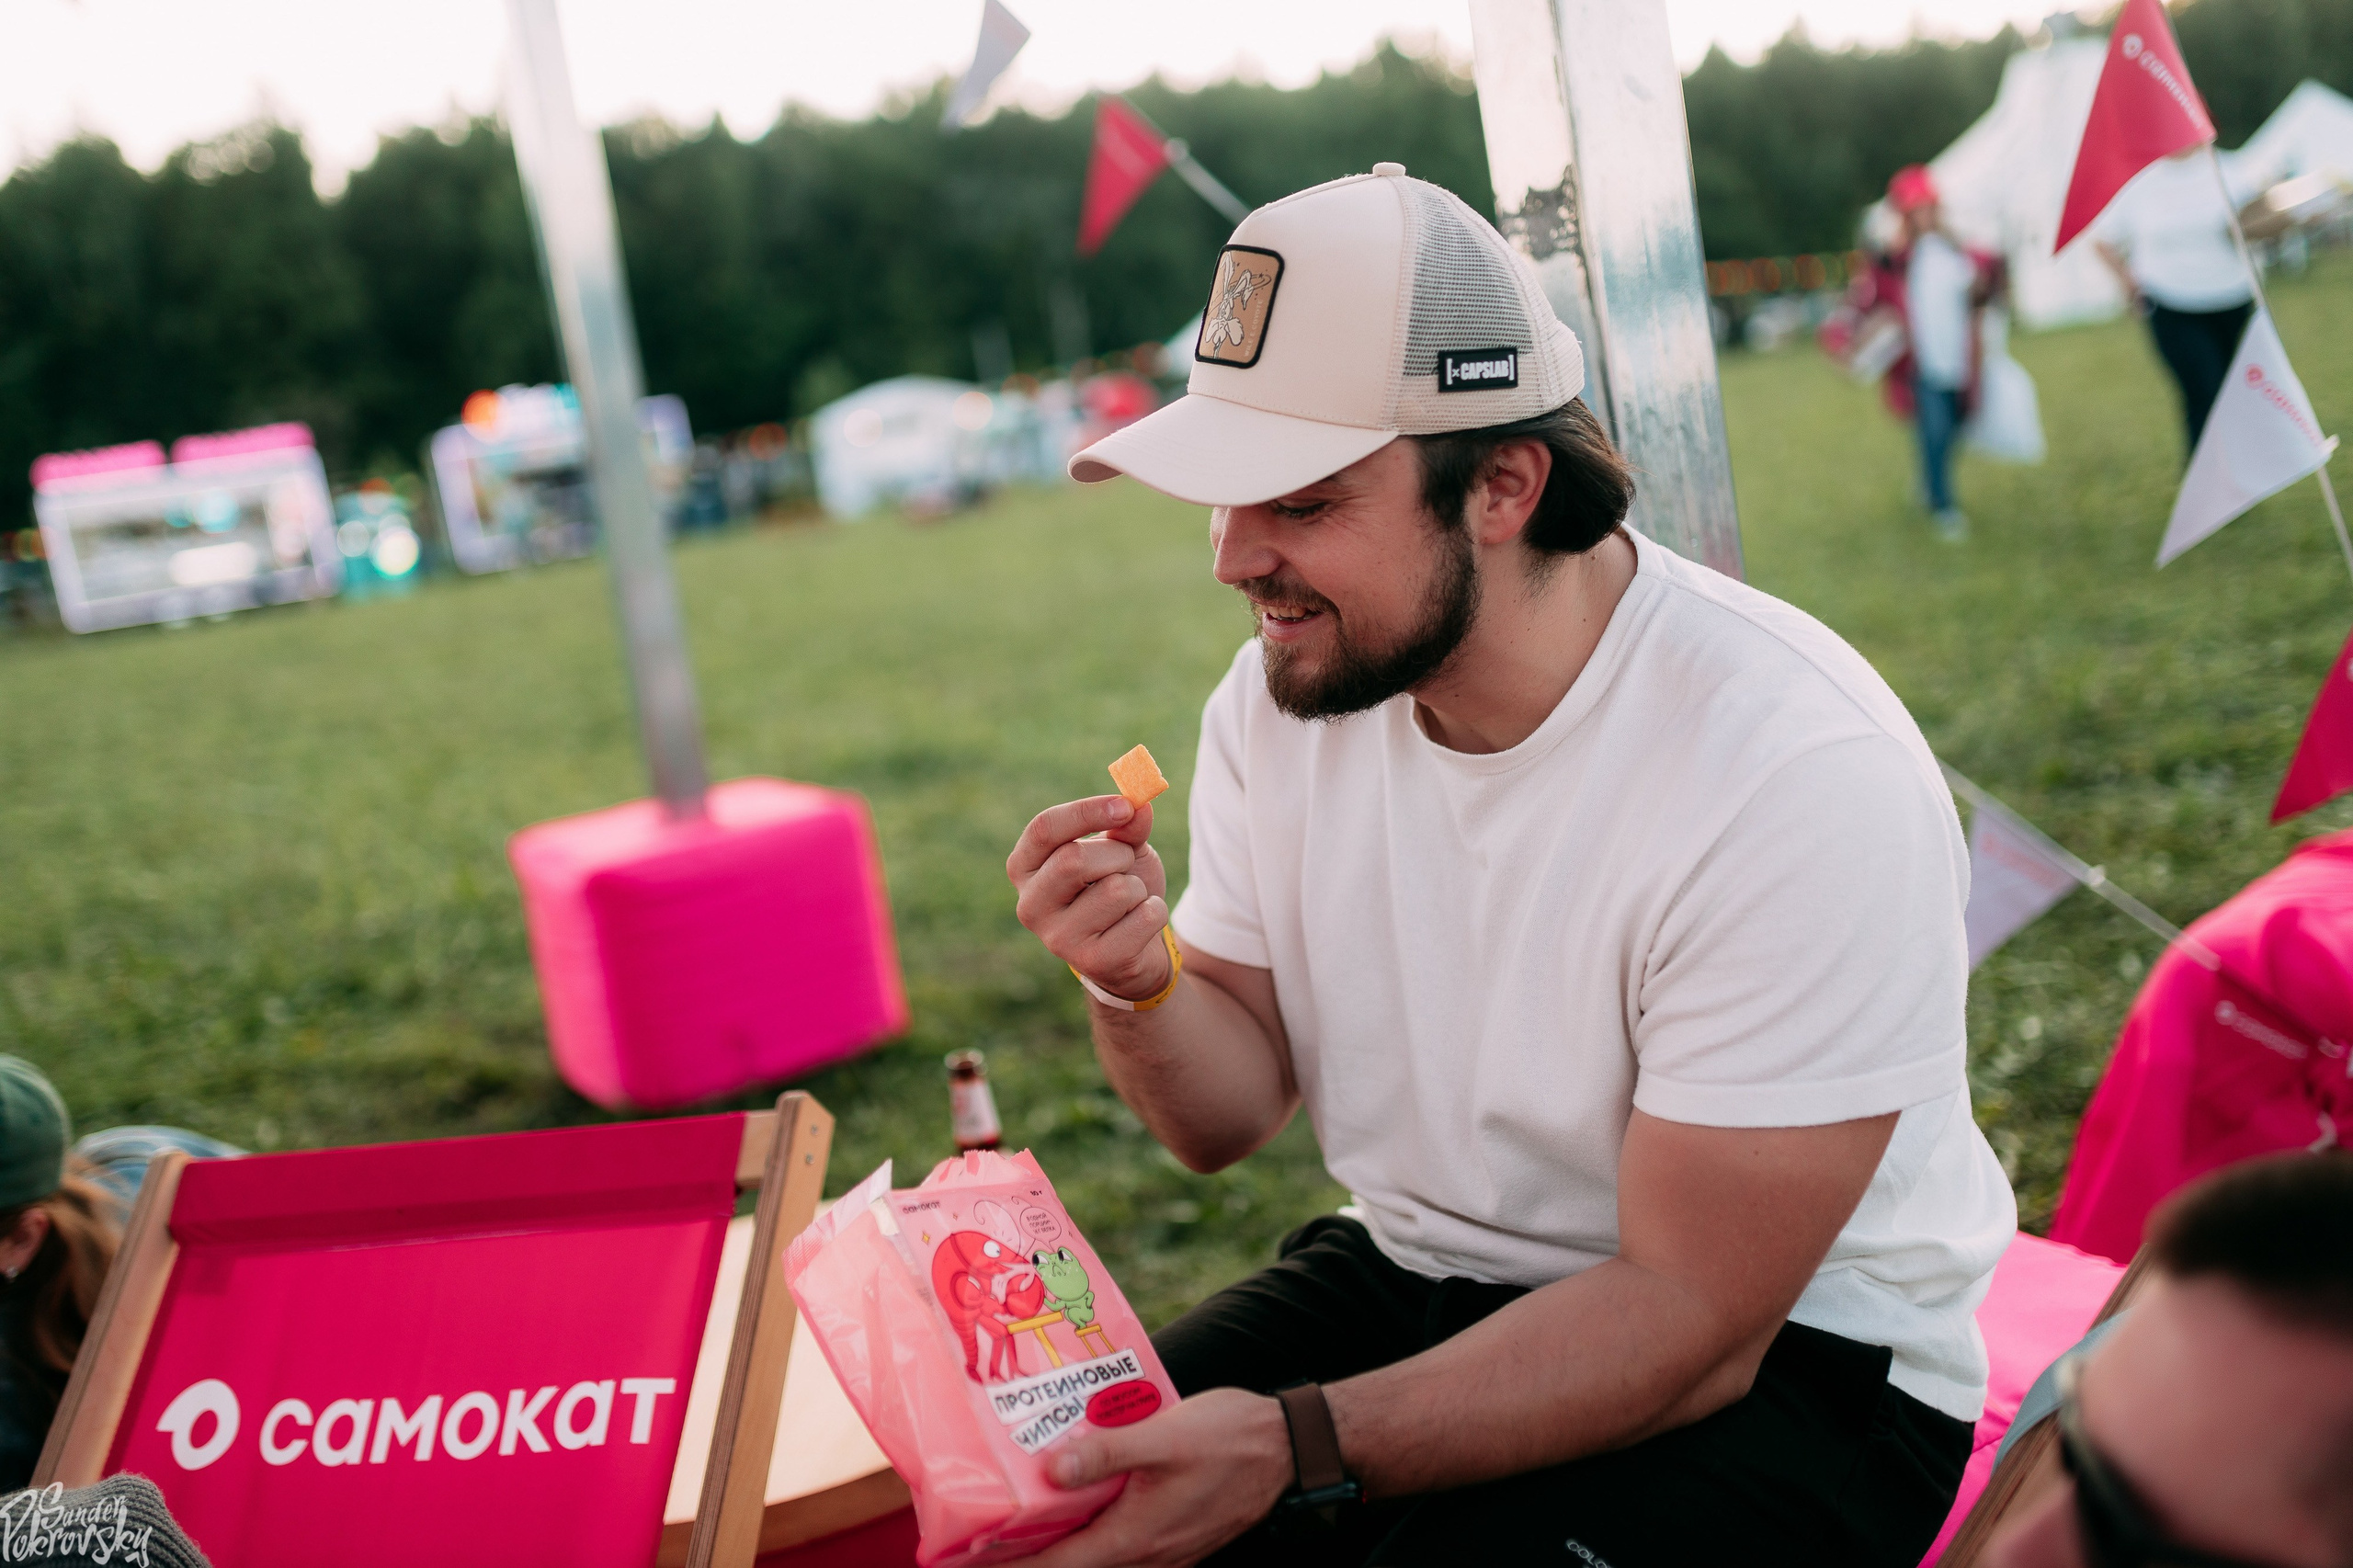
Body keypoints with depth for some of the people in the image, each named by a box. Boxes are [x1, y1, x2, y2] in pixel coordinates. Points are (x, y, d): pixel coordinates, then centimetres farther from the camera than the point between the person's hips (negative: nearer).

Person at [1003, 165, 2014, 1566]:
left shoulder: (1800, 772, -26)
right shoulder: (1283, 698, -4)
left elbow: (1687, 1319, -24)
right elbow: (1231, 1118, 2)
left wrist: (1296, 1445, -33)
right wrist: (1138, 980, -20)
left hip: (1780, 1351, -5)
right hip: (1421, 1273, 6)